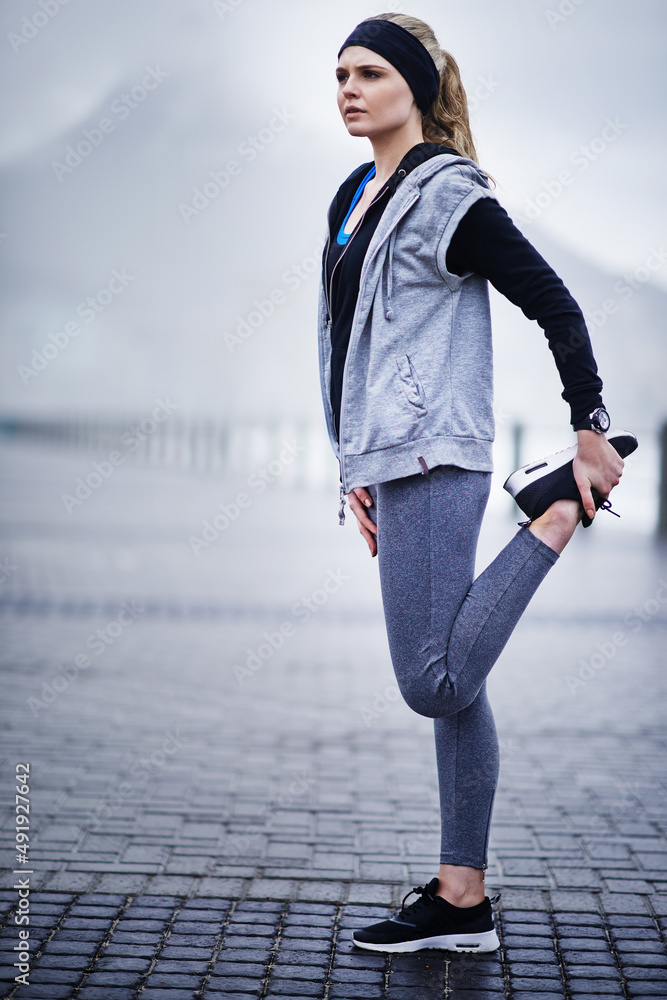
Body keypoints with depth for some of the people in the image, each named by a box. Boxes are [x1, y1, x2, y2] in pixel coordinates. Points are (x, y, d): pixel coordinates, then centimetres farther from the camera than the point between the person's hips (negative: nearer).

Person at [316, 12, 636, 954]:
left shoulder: (446, 194, -8)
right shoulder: (354, 198, 18)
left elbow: (554, 304, -10)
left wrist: (590, 431, -10)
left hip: (434, 459, -8)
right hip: (391, 462, 9)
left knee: (435, 683, -12)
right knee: (450, 685, 8)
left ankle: (562, 507, 1)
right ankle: (462, 900, 13)